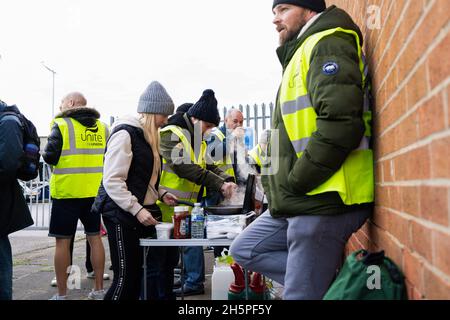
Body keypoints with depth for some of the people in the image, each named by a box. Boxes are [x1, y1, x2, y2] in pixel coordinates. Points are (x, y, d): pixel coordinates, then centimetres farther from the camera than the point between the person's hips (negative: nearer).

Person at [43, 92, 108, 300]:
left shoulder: (62, 125, -6)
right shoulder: (102, 127, 8)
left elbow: (49, 157, -9)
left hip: (66, 191, -4)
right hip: (94, 191, 5)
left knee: (63, 240, 4)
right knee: (94, 237, 12)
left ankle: (61, 294, 11)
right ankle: (99, 290, 20)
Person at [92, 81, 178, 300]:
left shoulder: (147, 136, 17)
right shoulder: (125, 134, -13)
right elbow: (112, 181, -19)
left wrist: (160, 194, 8)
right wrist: (136, 209, -23)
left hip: (141, 213, 9)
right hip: (122, 215, -9)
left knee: (138, 274, 8)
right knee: (125, 276, -6)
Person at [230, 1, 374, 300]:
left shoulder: (327, 44, -8)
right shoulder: (301, 53, 24)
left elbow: (340, 123, -24)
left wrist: (295, 183, -16)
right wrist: (285, 191, 16)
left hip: (323, 200, -11)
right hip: (303, 201, 11)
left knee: (302, 294, -4)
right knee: (245, 250, 17)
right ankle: (334, 282, 10)